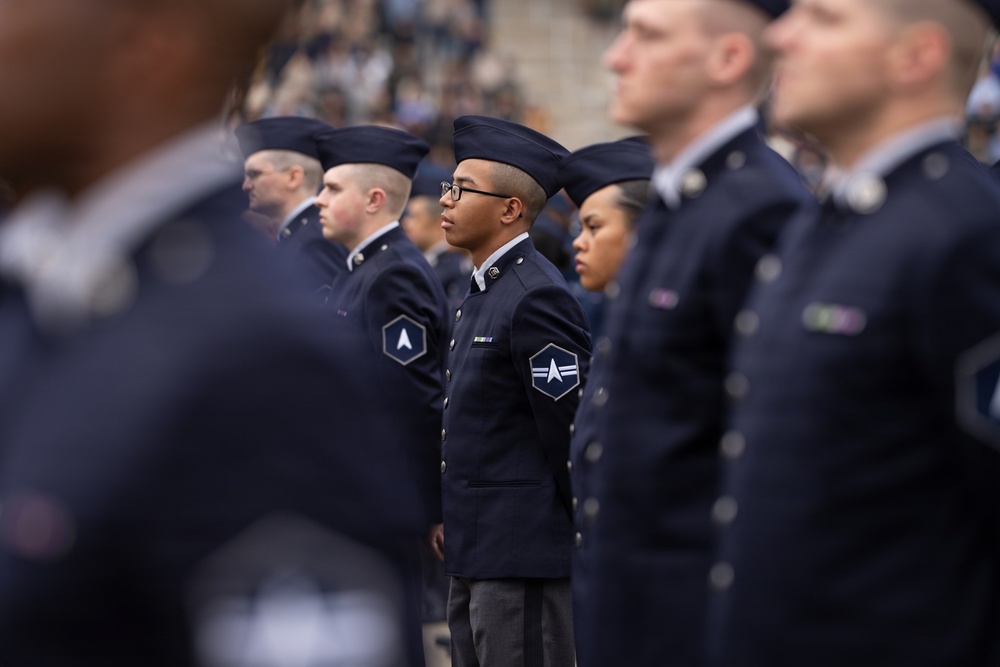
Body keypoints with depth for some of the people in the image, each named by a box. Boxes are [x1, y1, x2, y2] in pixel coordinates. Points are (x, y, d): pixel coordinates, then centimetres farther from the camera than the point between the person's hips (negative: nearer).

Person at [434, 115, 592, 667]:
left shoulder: (536, 298, -17)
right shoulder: (485, 291, 15)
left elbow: (570, 430, -18)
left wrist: (573, 539, -13)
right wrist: (451, 516, 15)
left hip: (525, 557, -10)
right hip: (475, 556, 10)